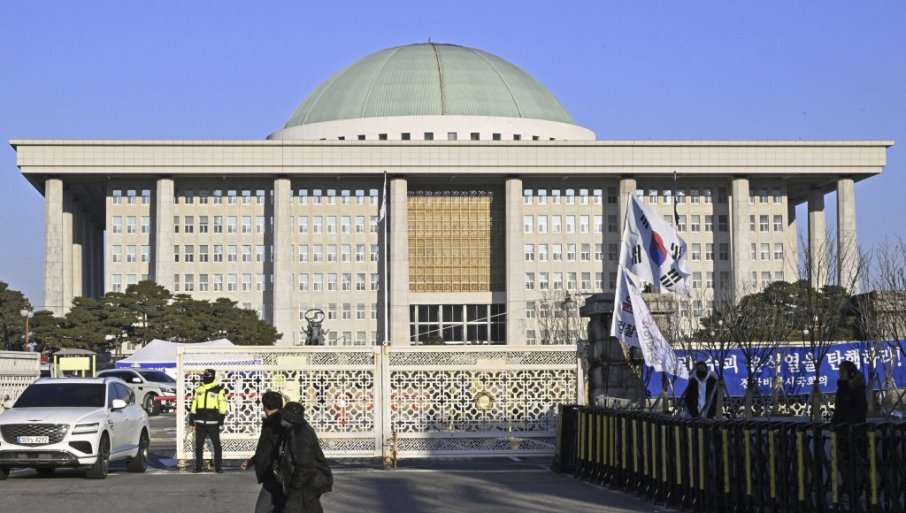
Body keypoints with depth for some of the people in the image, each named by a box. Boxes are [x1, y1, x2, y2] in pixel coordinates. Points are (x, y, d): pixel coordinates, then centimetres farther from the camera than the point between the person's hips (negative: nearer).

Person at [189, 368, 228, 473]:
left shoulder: (218, 389, -2)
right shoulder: (199, 389, 12)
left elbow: (222, 405, -5)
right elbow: (194, 404, 16)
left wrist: (221, 418, -12)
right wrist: (192, 420, 12)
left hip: (213, 423, -4)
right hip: (200, 423, 4)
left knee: (217, 445, -3)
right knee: (198, 445, 6)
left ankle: (218, 467, 3)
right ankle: (198, 467, 13)